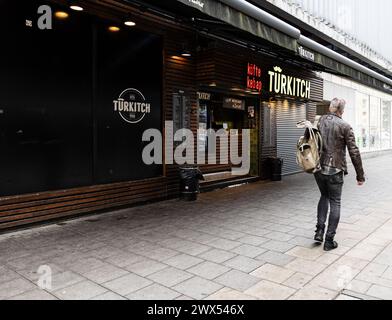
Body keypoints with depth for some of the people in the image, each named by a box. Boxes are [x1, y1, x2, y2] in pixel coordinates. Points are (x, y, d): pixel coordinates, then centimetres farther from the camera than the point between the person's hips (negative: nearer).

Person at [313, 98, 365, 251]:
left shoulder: (319, 122, 3)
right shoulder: (344, 126, -10)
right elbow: (354, 152, -10)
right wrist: (360, 175, -2)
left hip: (318, 168, 4)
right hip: (335, 170, -4)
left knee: (324, 196, 24)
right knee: (335, 203, 8)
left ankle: (319, 231, 17)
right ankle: (329, 240, 11)